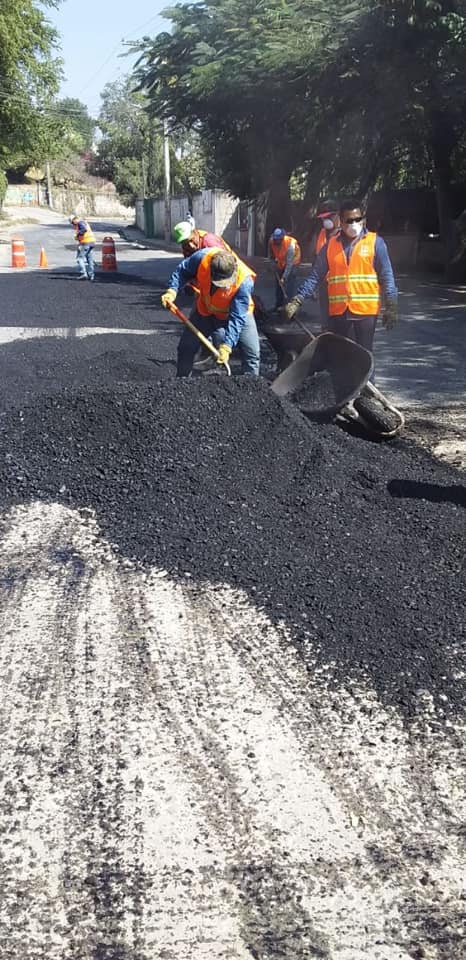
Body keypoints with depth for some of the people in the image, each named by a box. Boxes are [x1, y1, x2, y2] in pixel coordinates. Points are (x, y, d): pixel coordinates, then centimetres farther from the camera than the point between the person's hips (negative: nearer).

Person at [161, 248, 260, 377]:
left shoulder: (244, 281, -39)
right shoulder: (202, 257, -34)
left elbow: (237, 318, -36)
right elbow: (182, 271, -12)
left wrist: (226, 346, -43)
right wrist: (171, 291, -26)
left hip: (236, 311, -2)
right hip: (205, 309, 2)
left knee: (252, 352, -13)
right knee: (186, 348, 4)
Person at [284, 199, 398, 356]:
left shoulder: (375, 242, 1)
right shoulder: (330, 245, 8)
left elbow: (386, 277, -1)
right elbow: (315, 276, 8)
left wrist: (391, 307, -7)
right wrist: (297, 300, -2)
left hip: (365, 310, -3)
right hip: (338, 312, 3)